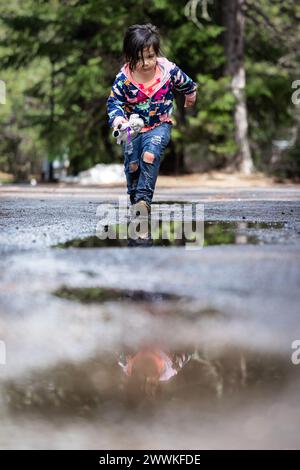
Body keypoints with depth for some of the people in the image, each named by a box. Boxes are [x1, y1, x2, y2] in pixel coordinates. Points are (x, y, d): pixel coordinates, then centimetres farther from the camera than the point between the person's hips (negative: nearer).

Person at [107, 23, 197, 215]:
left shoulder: (169, 70, -15)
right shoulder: (124, 78, -17)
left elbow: (185, 82, 8)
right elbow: (114, 101, -9)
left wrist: (191, 94, 28)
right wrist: (117, 118, -29)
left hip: (160, 125, -2)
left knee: (150, 155, -25)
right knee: (132, 164, 4)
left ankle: (144, 198, -23)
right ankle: (135, 198, 26)